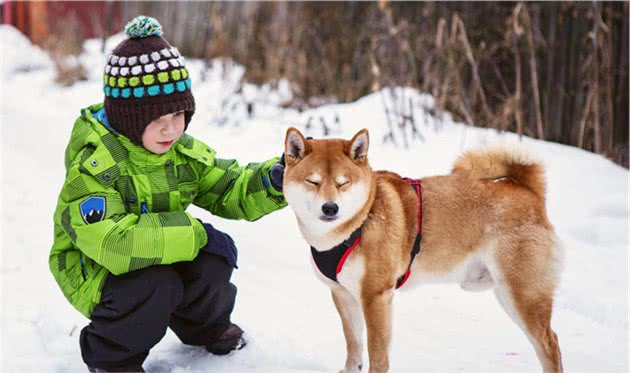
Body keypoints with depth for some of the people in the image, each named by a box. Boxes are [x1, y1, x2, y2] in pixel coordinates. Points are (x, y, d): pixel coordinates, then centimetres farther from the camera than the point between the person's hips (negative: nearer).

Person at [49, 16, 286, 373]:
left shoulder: (185, 152, -4)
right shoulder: (91, 165, -28)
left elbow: (233, 192, -3)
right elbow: (112, 242, -41)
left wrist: (272, 180, -26)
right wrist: (195, 232, -36)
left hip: (159, 258, 6)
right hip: (91, 272, -6)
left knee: (213, 258, -18)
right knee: (155, 283, -34)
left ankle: (205, 326, 15)